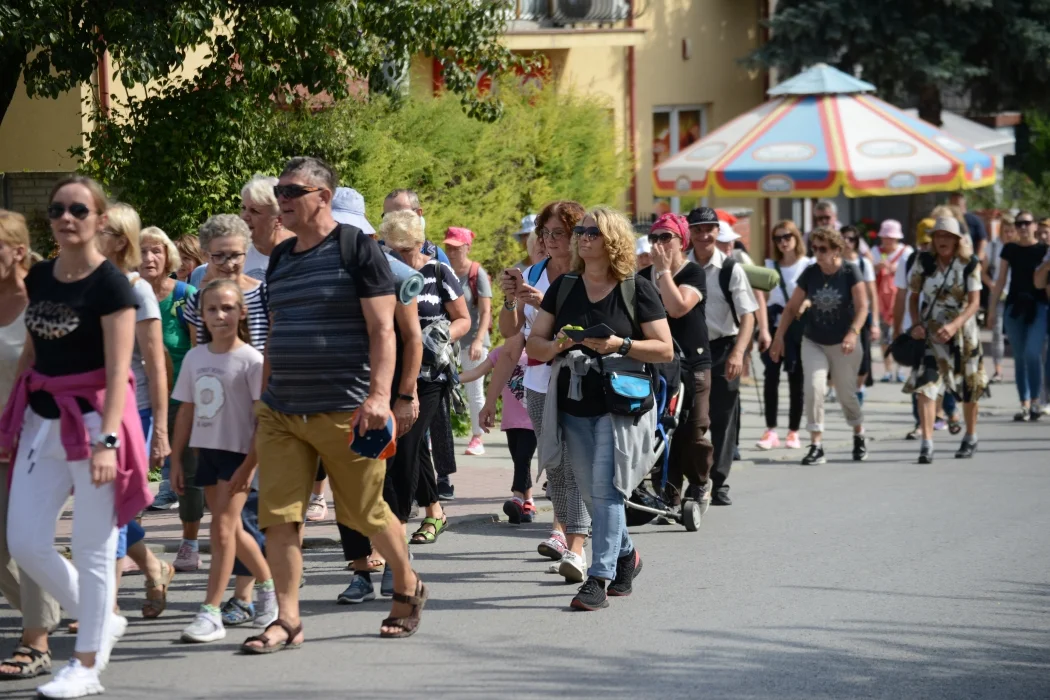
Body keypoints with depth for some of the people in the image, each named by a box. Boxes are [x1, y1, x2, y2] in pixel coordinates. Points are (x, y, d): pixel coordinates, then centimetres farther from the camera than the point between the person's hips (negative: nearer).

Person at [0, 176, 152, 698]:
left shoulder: (109, 284, -12)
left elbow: (118, 371, -17)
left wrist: (108, 439, -26)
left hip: (92, 418, -7)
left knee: (92, 548, 1)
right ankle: (101, 622, 25)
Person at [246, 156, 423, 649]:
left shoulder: (356, 248, -5)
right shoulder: (280, 258, 14)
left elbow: (382, 329, -10)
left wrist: (379, 394, -20)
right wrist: (266, 397, 18)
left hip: (344, 410, -6)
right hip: (281, 411, 6)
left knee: (367, 512, 5)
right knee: (278, 515, -4)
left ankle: (408, 588, 28)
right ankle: (287, 620, -1)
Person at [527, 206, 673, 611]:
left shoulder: (637, 290, -1)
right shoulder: (563, 288, 11)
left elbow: (665, 350, -3)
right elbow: (533, 345, 11)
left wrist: (620, 345, -17)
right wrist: (556, 345, -12)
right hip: (574, 405, 5)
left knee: (605, 489, -13)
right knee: (591, 494, 10)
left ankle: (599, 578, -13)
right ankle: (625, 556, 33)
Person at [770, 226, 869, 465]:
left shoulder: (849, 272, -10)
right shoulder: (809, 274, -3)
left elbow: (862, 306, -16)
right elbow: (792, 308, 3)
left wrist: (853, 333, -31)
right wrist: (779, 337, -2)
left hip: (843, 344, -2)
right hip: (813, 343, 2)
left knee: (846, 393, 7)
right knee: (814, 387, -15)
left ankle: (859, 436, 34)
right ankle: (816, 445, -11)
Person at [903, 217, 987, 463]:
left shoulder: (969, 265, -7)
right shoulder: (924, 263, -2)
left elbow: (974, 302, -13)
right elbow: (913, 296, 6)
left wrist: (954, 325, -28)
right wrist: (916, 323, -11)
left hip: (962, 332, 0)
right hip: (930, 333, 1)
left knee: (969, 387, 13)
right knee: (925, 385, -16)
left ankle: (971, 437, 36)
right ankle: (926, 444, -19)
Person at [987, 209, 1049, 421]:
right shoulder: (1009, 249, 7)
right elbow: (1001, 280, 11)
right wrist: (992, 307, 8)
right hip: (1014, 306, 3)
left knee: (1032, 353, -16)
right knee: (1019, 357, 4)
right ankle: (1025, 404, 10)